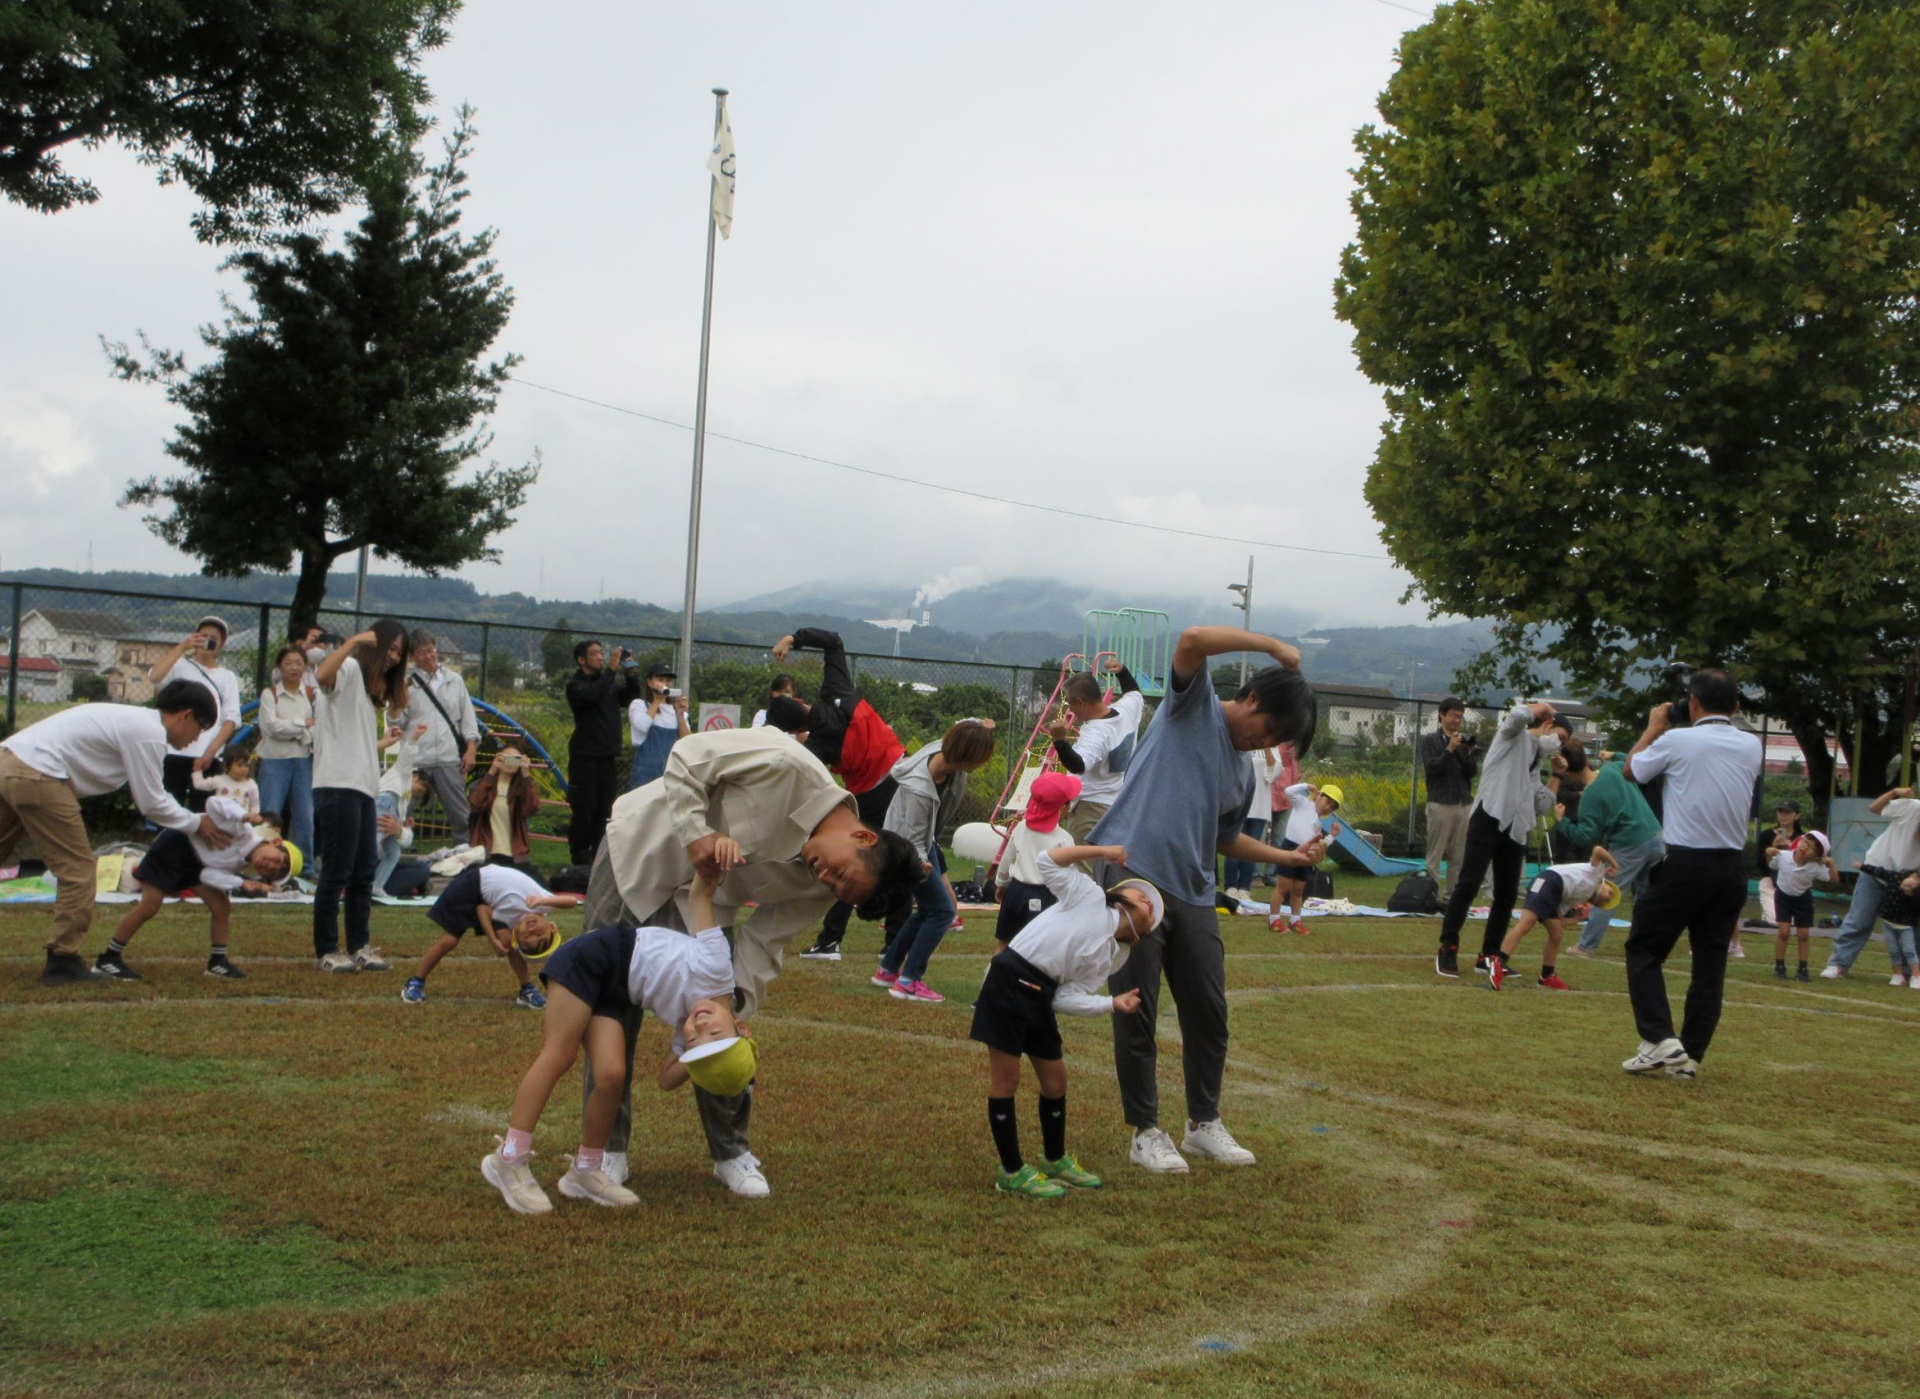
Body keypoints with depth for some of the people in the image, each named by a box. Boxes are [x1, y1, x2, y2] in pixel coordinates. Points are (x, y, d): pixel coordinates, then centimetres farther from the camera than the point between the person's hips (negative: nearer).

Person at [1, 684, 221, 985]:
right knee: (77, 870, 1)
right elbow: (152, 803, -5)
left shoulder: (137, 721, 21)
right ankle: (62, 960, 8)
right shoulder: (150, 734, -9)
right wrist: (197, 824, 9)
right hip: (38, 777, -10)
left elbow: (151, 794, 26)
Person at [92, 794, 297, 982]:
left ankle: (217, 961, 12)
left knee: (222, 907, -4)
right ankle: (108, 959, 4)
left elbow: (209, 874, -15)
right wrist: (243, 816, -50)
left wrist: (242, 884, -29)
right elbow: (214, 803, -34)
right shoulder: (243, 832, -29)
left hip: (196, 862, 7)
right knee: (149, 907, -8)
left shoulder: (246, 866, -8)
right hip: (174, 846, -7)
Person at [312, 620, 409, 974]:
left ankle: (359, 945, 20)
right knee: (336, 872, -5)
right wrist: (356, 640, -26)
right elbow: (321, 676, -29)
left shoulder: (372, 685, 24)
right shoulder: (350, 669, -5)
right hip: (337, 785, -9)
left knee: (364, 872, 12)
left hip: (363, 786, 10)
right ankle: (326, 951, 2)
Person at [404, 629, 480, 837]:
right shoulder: (407, 682, 5)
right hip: (414, 760, -2)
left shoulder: (454, 680, 14)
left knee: (460, 815, 4)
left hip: (449, 759, 2)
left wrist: (470, 750, 5)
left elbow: (468, 717, 14)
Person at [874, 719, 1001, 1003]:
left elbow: (969, 726, 5)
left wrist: (982, 727, -15)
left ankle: (887, 970, 28)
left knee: (927, 909, 17)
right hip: (906, 848, -9)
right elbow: (913, 839, -27)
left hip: (926, 841, 9)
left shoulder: (944, 750, -18)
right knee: (941, 910, -8)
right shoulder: (918, 789, -38)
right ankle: (908, 982, -3)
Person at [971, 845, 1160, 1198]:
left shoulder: (1112, 957, 12)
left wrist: (1112, 1004, -9)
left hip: (1041, 997, 7)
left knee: (1055, 1078, 14)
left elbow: (1068, 998, 4)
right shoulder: (1090, 898, -1)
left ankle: (1055, 1161, 35)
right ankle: (1012, 1172, 6)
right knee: (1006, 1079, -1)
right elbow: (1047, 861, -8)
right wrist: (1101, 851, -7)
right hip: (1008, 981, -7)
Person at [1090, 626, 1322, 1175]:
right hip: (1133, 873, -7)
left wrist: (1289, 857, 23)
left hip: (1192, 893, 7)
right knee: (1137, 1014, -1)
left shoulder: (1243, 773, 21)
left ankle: (1204, 1122, 25)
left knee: (1208, 1011, 8)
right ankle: (1145, 1131, 9)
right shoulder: (1194, 705, 1)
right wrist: (1275, 647, -13)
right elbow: (1193, 639, -17)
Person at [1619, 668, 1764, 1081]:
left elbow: (1632, 769, 9)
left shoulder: (1676, 741, -9)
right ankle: (1690, 1057, 9)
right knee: (1711, 962, 9)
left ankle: (1660, 1039, -9)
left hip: (1685, 864, -5)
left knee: (1644, 950, 6)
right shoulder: (1751, 746, 5)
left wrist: (1652, 728, 24)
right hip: (1732, 866, 5)